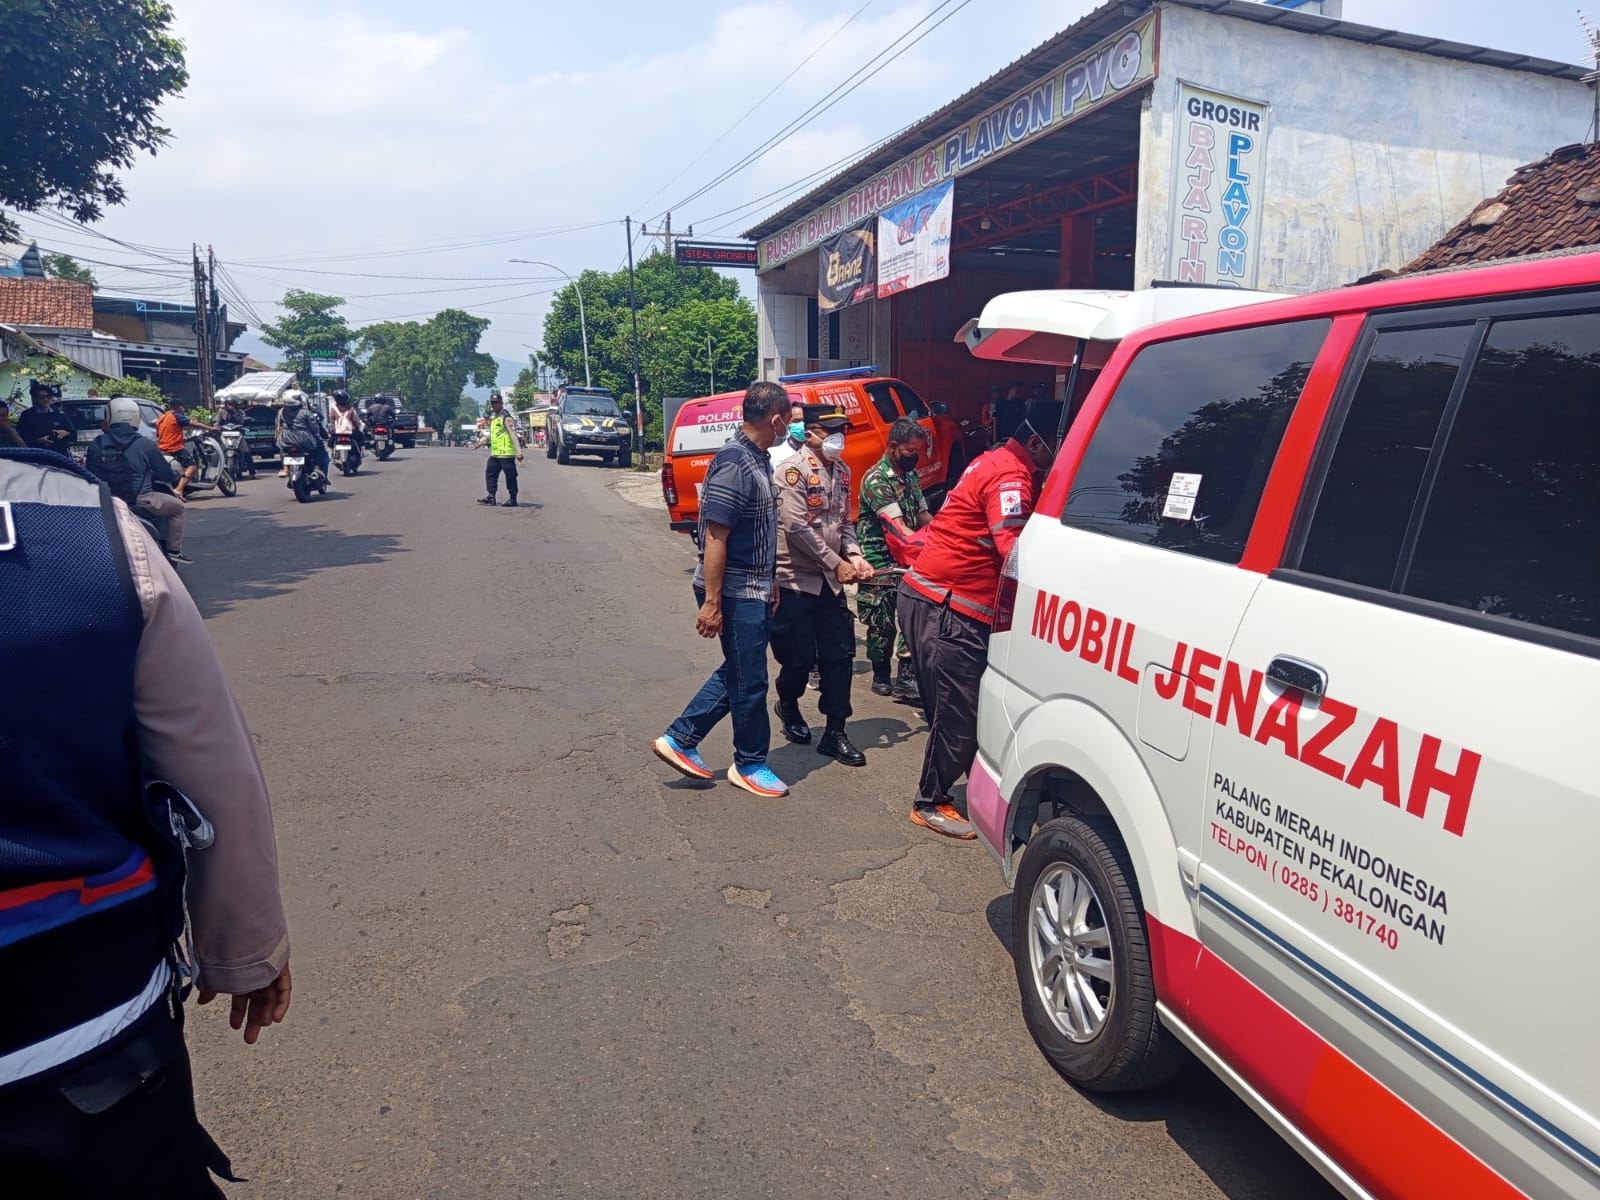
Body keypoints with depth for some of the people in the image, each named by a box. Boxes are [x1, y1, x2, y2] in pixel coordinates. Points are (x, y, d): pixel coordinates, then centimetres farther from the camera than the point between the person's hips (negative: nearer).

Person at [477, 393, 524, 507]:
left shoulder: (505, 417, -11)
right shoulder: (492, 417, 17)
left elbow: (513, 435, -18)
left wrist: (519, 452, -24)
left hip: (506, 453, -9)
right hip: (494, 453, 9)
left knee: (510, 476, -2)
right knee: (490, 473, 10)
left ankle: (512, 499, 3)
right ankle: (490, 496, 17)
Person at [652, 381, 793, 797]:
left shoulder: (757, 458, 8)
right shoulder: (735, 462, -21)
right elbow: (715, 536, -23)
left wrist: (768, 583, 21)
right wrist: (711, 603, -22)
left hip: (752, 589, 10)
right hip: (735, 592, -10)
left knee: (737, 673, 19)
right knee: (750, 680, 4)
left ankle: (679, 739, 26)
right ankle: (750, 765, 22)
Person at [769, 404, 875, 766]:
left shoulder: (842, 470, 10)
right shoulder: (793, 469, -13)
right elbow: (797, 527, -19)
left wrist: (854, 557, -4)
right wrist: (836, 563, -17)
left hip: (830, 580, 6)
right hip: (795, 579, -6)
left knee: (840, 654, 4)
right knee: (800, 658, 1)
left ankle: (835, 733, 13)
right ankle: (787, 706, 33)